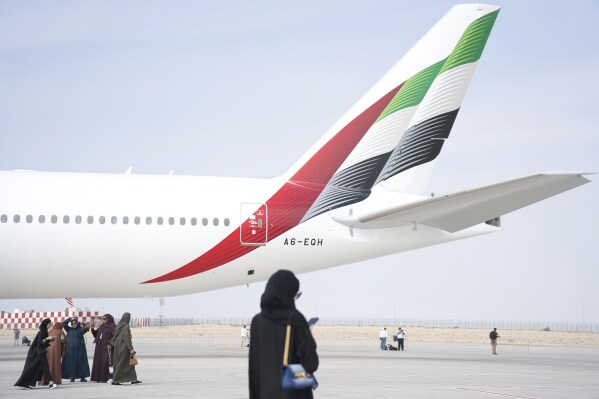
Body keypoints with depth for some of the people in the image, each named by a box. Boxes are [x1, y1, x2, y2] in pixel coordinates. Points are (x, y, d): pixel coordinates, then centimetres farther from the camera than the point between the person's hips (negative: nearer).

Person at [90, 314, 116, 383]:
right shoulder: (102, 326, 17)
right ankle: (98, 377, 11)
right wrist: (92, 329, 1)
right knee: (97, 362, 6)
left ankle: (104, 378, -5)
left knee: (104, 363, -8)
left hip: (106, 347, -8)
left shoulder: (113, 327, -5)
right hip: (99, 347, 8)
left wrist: (110, 344, -24)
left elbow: (114, 336, -14)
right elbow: (96, 334, 19)